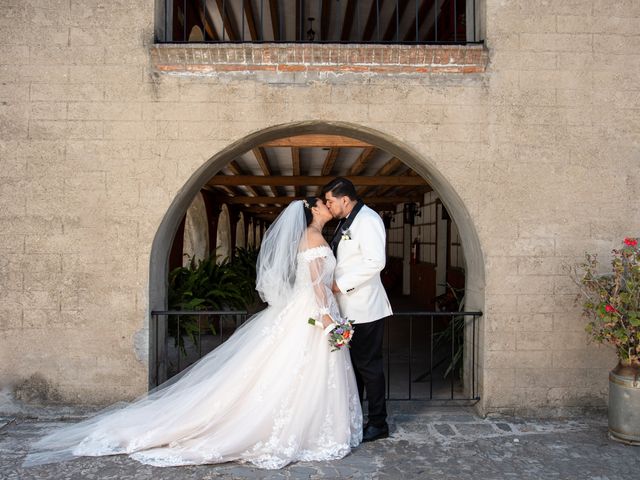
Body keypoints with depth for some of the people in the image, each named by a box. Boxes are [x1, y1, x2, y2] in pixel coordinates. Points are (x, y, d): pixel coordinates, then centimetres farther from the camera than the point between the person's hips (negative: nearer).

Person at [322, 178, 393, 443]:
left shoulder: (367, 220, -14)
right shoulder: (346, 222, 16)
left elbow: (376, 261, -23)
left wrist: (342, 284, -19)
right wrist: (333, 282, 9)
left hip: (364, 308, -9)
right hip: (348, 307, 9)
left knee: (368, 365, 0)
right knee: (352, 363, 16)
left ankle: (378, 423, 13)